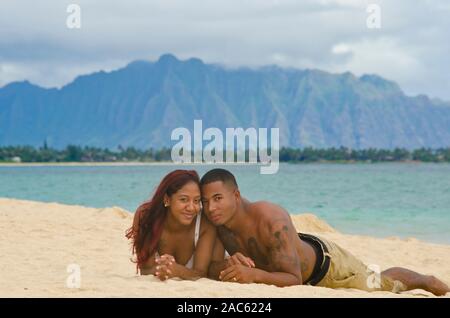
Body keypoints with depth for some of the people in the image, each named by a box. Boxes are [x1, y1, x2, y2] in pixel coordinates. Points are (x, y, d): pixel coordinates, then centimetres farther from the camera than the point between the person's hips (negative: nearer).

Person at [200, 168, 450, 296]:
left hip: (323, 262, -5)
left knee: (380, 283, 20)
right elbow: (211, 268, -23)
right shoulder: (216, 220, -27)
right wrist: (229, 266, -46)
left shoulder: (272, 221, -44)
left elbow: (294, 279, -44)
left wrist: (253, 274, -59)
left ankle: (428, 282, 49)